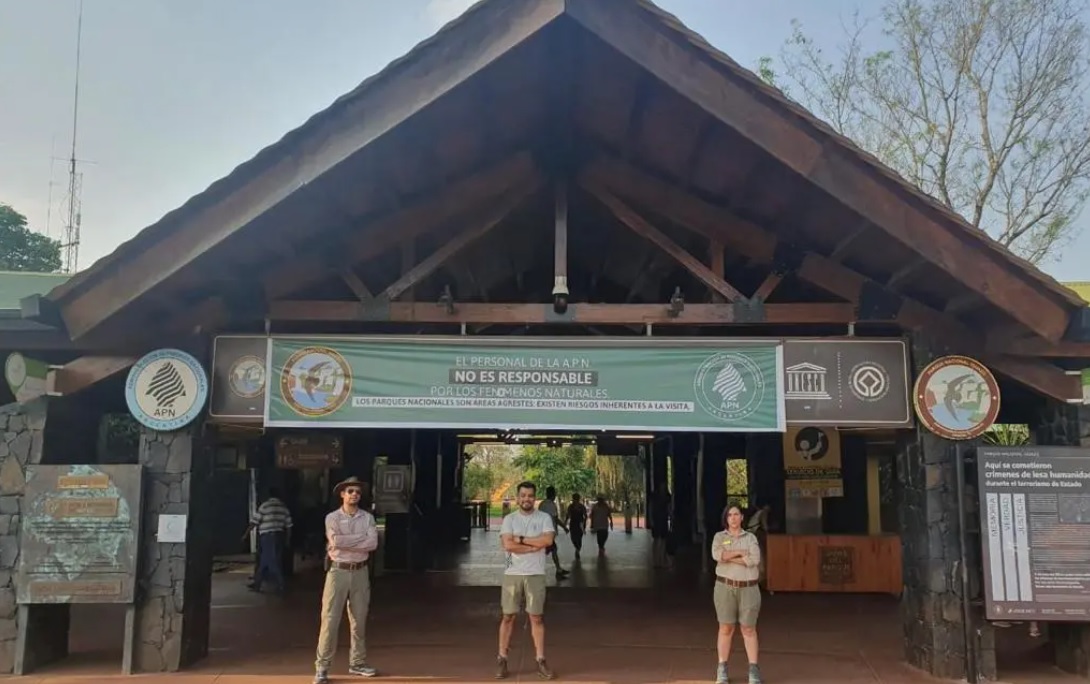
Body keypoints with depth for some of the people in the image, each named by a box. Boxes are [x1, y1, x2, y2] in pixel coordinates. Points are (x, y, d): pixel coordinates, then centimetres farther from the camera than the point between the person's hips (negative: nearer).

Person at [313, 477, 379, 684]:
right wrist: (361, 538, -13)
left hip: (360, 572, 3)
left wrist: (345, 543, -13)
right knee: (330, 620, -3)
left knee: (359, 620, 11)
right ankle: (322, 667, 3)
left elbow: (373, 544, -10)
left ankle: (357, 662, 23)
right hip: (338, 571, -3)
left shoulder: (368, 518, 3)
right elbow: (335, 541, -20)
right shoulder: (332, 518, -2)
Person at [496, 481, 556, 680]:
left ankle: (541, 661, 11)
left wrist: (521, 539, -12)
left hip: (535, 574, 0)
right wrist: (535, 545, -14)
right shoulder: (509, 519, 0)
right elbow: (508, 545, -14)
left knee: (537, 617, 5)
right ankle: (502, 660, 13)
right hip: (512, 574, 0)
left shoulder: (544, 517, 1)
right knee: (508, 617, 6)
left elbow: (548, 540, -15)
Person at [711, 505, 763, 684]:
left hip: (748, 588, 0)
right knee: (725, 628, 4)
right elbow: (717, 555, -16)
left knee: (749, 629, 4)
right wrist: (741, 552, -12)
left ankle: (754, 670, 9)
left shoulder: (750, 537, 5)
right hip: (725, 587, 0)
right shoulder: (719, 536, 5)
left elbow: (754, 559, -13)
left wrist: (729, 557, -12)